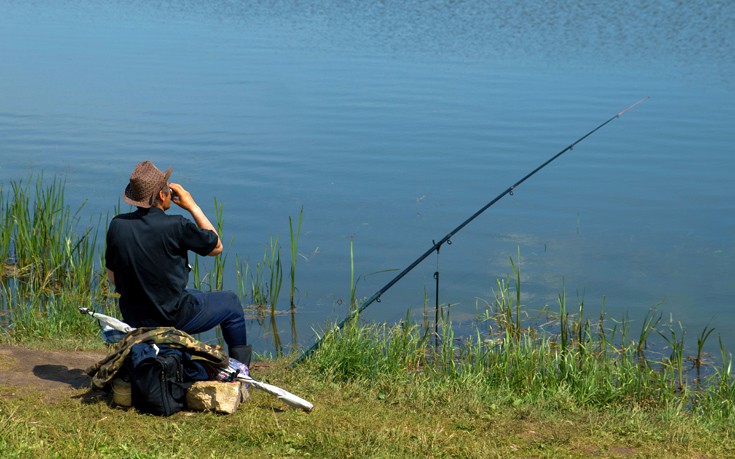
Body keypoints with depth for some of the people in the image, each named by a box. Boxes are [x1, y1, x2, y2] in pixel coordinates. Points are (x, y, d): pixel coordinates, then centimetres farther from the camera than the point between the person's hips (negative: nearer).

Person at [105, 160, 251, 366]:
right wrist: (193, 207, 1)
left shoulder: (117, 225, -7)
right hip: (173, 317, -6)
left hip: (133, 318, 6)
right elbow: (216, 246, -4)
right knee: (231, 302, 20)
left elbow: (112, 278, 4)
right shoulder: (176, 226, -22)